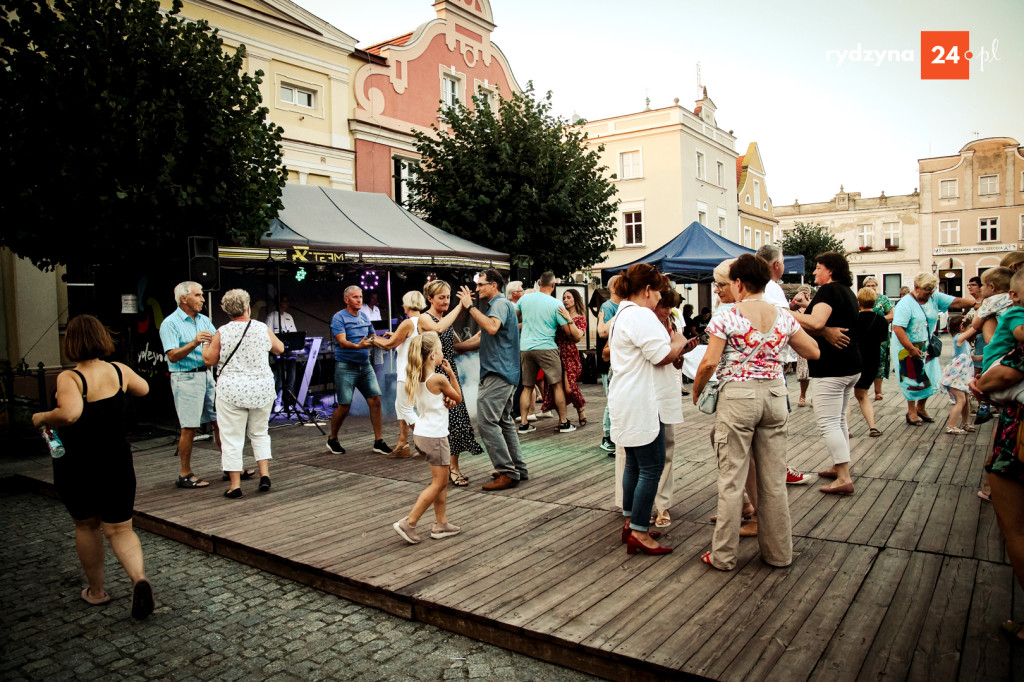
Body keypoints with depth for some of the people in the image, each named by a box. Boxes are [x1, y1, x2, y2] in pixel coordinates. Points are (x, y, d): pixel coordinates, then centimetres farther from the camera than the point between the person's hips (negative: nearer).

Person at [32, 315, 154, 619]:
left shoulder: (69, 378, -17)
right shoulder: (120, 371, -2)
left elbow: (70, 413, -35)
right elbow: (143, 389, 19)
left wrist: (41, 418, -16)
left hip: (77, 466, -3)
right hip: (117, 464, 3)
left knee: (86, 527, 19)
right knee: (120, 530, 8)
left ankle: (96, 590, 32)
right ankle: (139, 577, -17)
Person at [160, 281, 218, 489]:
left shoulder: (204, 320, 13)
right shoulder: (170, 323, -6)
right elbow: (173, 356, -15)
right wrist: (194, 343, -28)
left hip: (207, 375, 7)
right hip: (186, 378, -6)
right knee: (189, 427, -3)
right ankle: (185, 475, 9)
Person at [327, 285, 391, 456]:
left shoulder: (364, 316, 13)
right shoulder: (339, 318, -7)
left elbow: (373, 337, 21)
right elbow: (342, 342, -20)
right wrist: (358, 346, -38)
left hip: (365, 365, 6)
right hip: (345, 367, -6)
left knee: (375, 400, -3)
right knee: (344, 406, -3)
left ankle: (379, 442, 4)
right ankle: (332, 440, 20)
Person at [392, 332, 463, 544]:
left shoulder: (415, 377, 3)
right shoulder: (438, 379, -19)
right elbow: (458, 398, -3)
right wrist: (451, 374, 0)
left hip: (421, 433, 8)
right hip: (435, 436, -8)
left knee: (442, 481, 17)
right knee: (438, 484, 2)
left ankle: (441, 524, 23)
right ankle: (408, 523, 1)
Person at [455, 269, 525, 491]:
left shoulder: (500, 303, -11)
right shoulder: (496, 305, 22)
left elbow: (492, 327, -32)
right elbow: (482, 337, 26)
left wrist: (470, 306, -25)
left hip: (498, 373, -11)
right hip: (505, 373, 11)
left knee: (487, 422, -12)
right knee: (504, 421, 15)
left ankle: (507, 472, -10)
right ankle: (518, 468, 20)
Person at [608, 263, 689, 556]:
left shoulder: (621, 314, 17)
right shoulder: (641, 315, -17)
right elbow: (663, 356, -21)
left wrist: (672, 345, 15)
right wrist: (679, 342, -2)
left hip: (629, 402, 11)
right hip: (642, 404, -11)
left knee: (634, 464, 18)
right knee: (651, 468, -5)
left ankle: (630, 522, 27)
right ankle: (639, 534, 1)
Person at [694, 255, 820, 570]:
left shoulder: (726, 317, -9)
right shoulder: (784, 317, 4)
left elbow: (709, 363, -14)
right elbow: (814, 352, 13)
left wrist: (695, 391, 3)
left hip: (737, 396, -4)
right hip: (775, 394, 5)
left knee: (731, 480, 3)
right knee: (774, 479, 13)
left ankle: (723, 555, 12)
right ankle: (779, 552, 25)